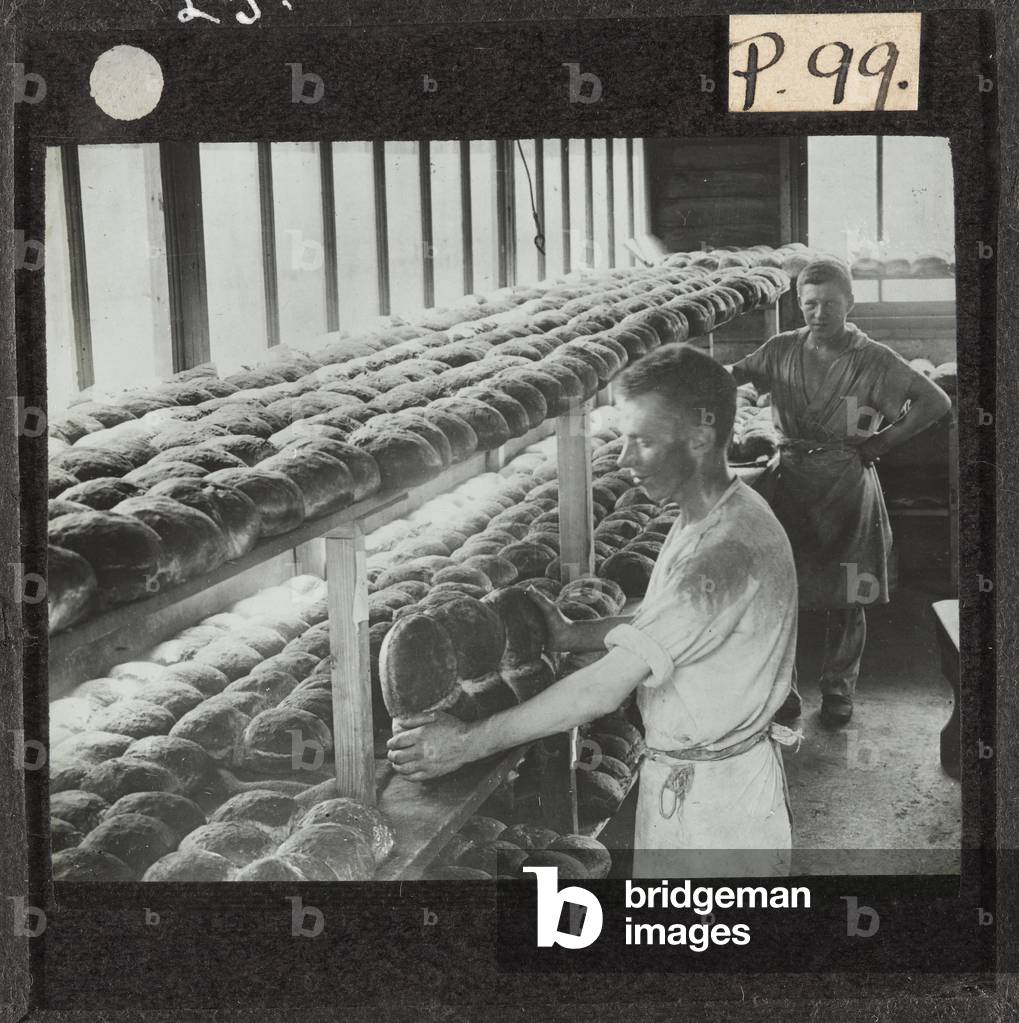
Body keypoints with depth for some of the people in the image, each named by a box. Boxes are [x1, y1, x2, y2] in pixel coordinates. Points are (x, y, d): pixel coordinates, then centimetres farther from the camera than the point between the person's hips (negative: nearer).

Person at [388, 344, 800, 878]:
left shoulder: (728, 550, -30)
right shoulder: (702, 518, 4)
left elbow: (605, 689, -30)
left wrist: (469, 742, -25)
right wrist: (571, 635, 1)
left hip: (717, 793, -9)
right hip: (677, 774, 9)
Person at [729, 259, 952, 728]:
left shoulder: (872, 358, -4)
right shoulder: (782, 350, 3)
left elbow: (937, 402, -4)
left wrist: (882, 442, -7)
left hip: (848, 486, -2)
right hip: (792, 482, 2)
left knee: (845, 599, 6)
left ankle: (838, 689, 23)